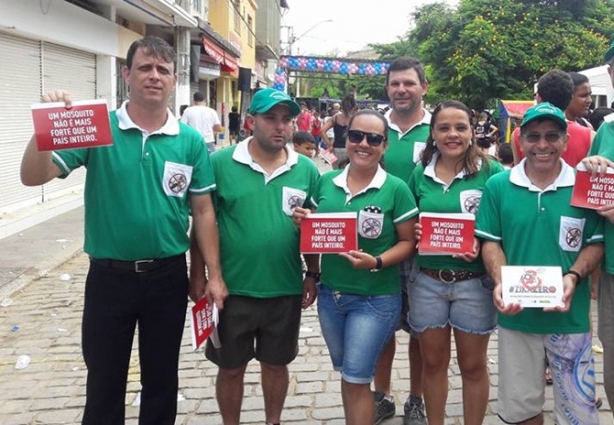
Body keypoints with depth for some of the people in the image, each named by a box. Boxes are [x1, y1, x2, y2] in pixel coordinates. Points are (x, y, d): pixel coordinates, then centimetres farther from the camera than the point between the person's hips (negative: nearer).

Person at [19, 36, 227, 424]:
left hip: (168, 276, 1)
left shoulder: (191, 141, -2)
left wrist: (214, 276, 0)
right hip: (109, 276, -1)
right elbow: (33, 177, -12)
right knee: (104, 382, 14)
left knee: (162, 379, 18)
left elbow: (203, 211, 2)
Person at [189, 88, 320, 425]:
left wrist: (313, 274, 7)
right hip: (232, 288, -2)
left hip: (285, 289, 2)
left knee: (276, 364, 19)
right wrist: (197, 274, -5)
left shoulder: (306, 169, 0)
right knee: (230, 368, 15)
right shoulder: (221, 163, -8)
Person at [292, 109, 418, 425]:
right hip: (330, 294, 5)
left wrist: (377, 262, -24)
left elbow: (408, 241, -8)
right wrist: (303, 222, -11)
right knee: (346, 375, 21)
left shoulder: (396, 189, -11)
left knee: (356, 380, 1)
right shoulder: (326, 182, 2)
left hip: (375, 300, -5)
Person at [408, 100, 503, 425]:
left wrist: (482, 244, -22)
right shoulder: (420, 174, 4)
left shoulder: (491, 172, -7)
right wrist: (414, 233, -9)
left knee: (473, 365, 12)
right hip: (427, 281, 3)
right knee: (433, 362, 15)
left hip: (474, 282, -3)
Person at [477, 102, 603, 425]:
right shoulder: (498, 186, -2)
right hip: (516, 315, 1)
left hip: (570, 316, -1)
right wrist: (500, 282, -17)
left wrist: (573, 277, -17)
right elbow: (490, 242, 0)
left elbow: (597, 243, 0)